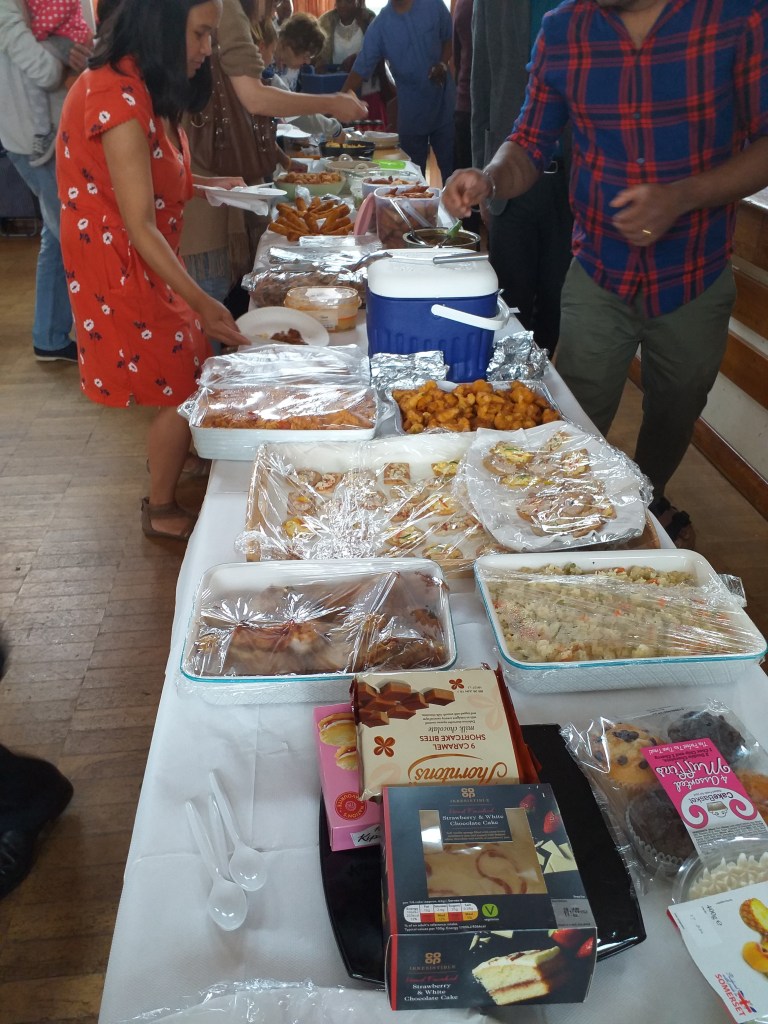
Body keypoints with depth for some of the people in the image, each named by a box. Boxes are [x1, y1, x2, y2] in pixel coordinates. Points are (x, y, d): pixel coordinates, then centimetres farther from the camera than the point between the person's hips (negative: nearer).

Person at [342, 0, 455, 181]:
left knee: (451, 166, 3)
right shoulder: (379, 25, -4)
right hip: (410, 111, 0)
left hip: (443, 102, 0)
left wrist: (442, 64, -10)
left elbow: (450, 38, 9)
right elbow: (360, 68, -7)